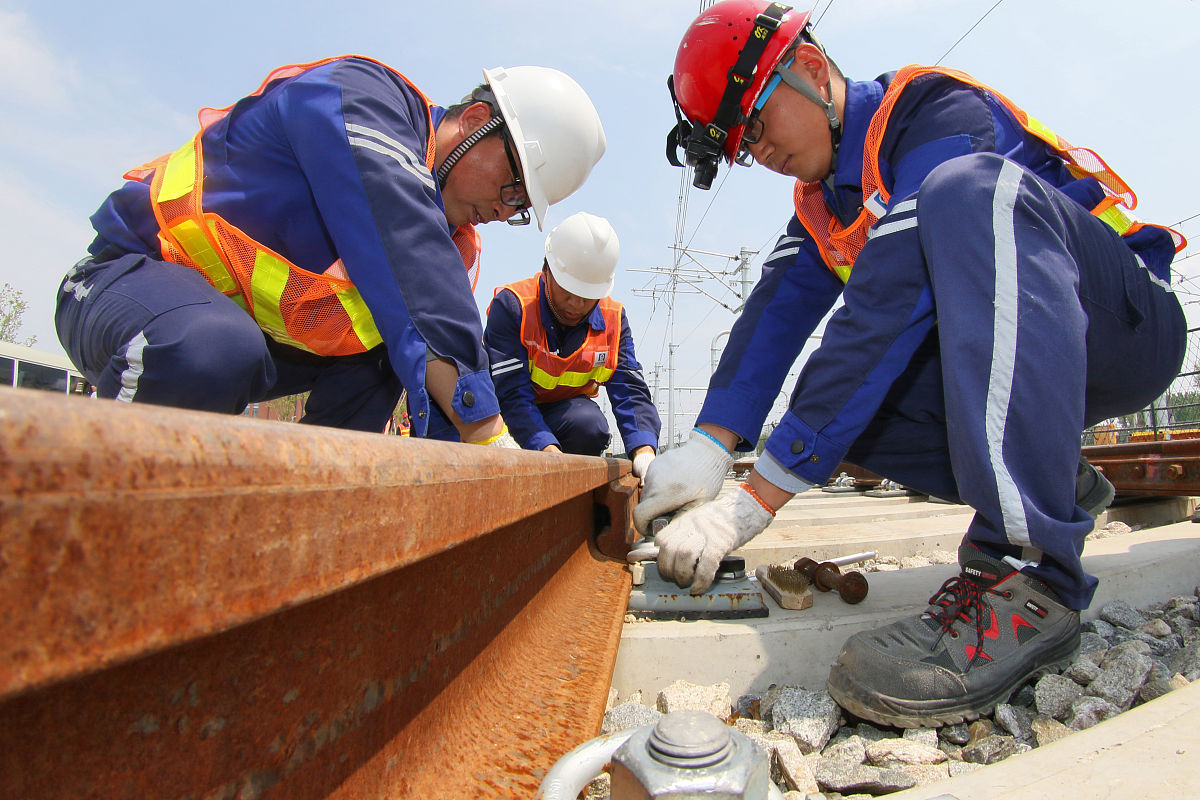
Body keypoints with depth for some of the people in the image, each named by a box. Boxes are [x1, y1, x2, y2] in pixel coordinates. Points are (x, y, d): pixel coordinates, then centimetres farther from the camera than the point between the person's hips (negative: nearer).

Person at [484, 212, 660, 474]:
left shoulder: (613, 320, -7)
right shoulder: (512, 305, -20)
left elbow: (630, 390, -14)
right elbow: (511, 393, -28)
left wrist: (644, 451, -34)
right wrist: (549, 450, -44)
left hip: (566, 409, 4)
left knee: (591, 425, -31)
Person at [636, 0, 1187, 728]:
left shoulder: (936, 110, -17)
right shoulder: (822, 202, 8)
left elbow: (890, 308, -30)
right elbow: (777, 312, -6)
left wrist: (754, 502, -33)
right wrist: (711, 445, -22)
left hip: (1128, 325, -6)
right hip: (1012, 379, 7)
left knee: (967, 191, -32)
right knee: (832, 400, -17)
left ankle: (1028, 576, -38)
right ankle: (1058, 484, 2)